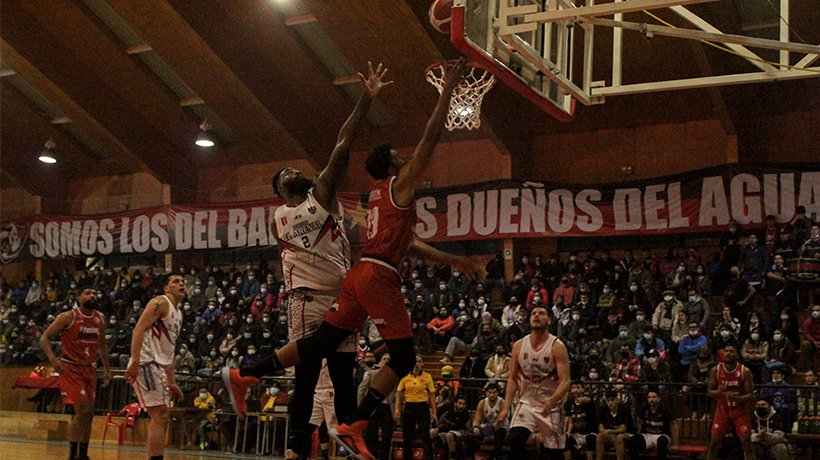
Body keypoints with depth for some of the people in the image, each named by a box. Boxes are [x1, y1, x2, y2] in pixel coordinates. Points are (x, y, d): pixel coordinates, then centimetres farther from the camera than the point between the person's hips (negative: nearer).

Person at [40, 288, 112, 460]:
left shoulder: (100, 319, 5)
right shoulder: (68, 317, -12)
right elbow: (44, 338, -9)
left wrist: (107, 370, 16)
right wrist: (53, 359, -23)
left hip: (88, 369, 6)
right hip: (70, 368, -6)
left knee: (89, 414, 5)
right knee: (82, 410, -16)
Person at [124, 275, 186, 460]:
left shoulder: (178, 314, 22)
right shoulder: (161, 303, -5)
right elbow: (138, 330, -17)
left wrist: (172, 382, 23)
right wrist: (135, 361, -28)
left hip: (159, 367, 10)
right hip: (146, 363, -10)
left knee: (162, 418, 10)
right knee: (160, 416, -15)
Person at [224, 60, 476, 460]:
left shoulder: (381, 194, 25)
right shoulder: (400, 183, -1)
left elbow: (408, 243, 30)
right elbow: (431, 137, -7)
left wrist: (452, 261, 32)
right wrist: (448, 90, -2)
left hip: (361, 273, 9)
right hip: (379, 276, -9)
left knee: (320, 343, 9)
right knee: (403, 358, -3)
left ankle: (244, 376, 6)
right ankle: (352, 427, -8)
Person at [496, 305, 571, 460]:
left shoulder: (557, 347, -12)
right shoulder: (519, 346, 0)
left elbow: (565, 381, -18)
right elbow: (512, 379, 6)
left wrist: (551, 401, -35)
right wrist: (506, 407, -4)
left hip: (551, 406, -2)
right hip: (526, 402, 2)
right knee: (515, 439, -22)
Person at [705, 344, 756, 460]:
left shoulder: (745, 371, -9)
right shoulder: (716, 370, -5)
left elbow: (751, 395, -8)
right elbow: (709, 392, 0)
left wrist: (737, 398, -27)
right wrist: (717, 392, -23)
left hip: (740, 410, -1)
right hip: (722, 409, 1)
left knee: (747, 444, -2)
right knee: (714, 443, -1)